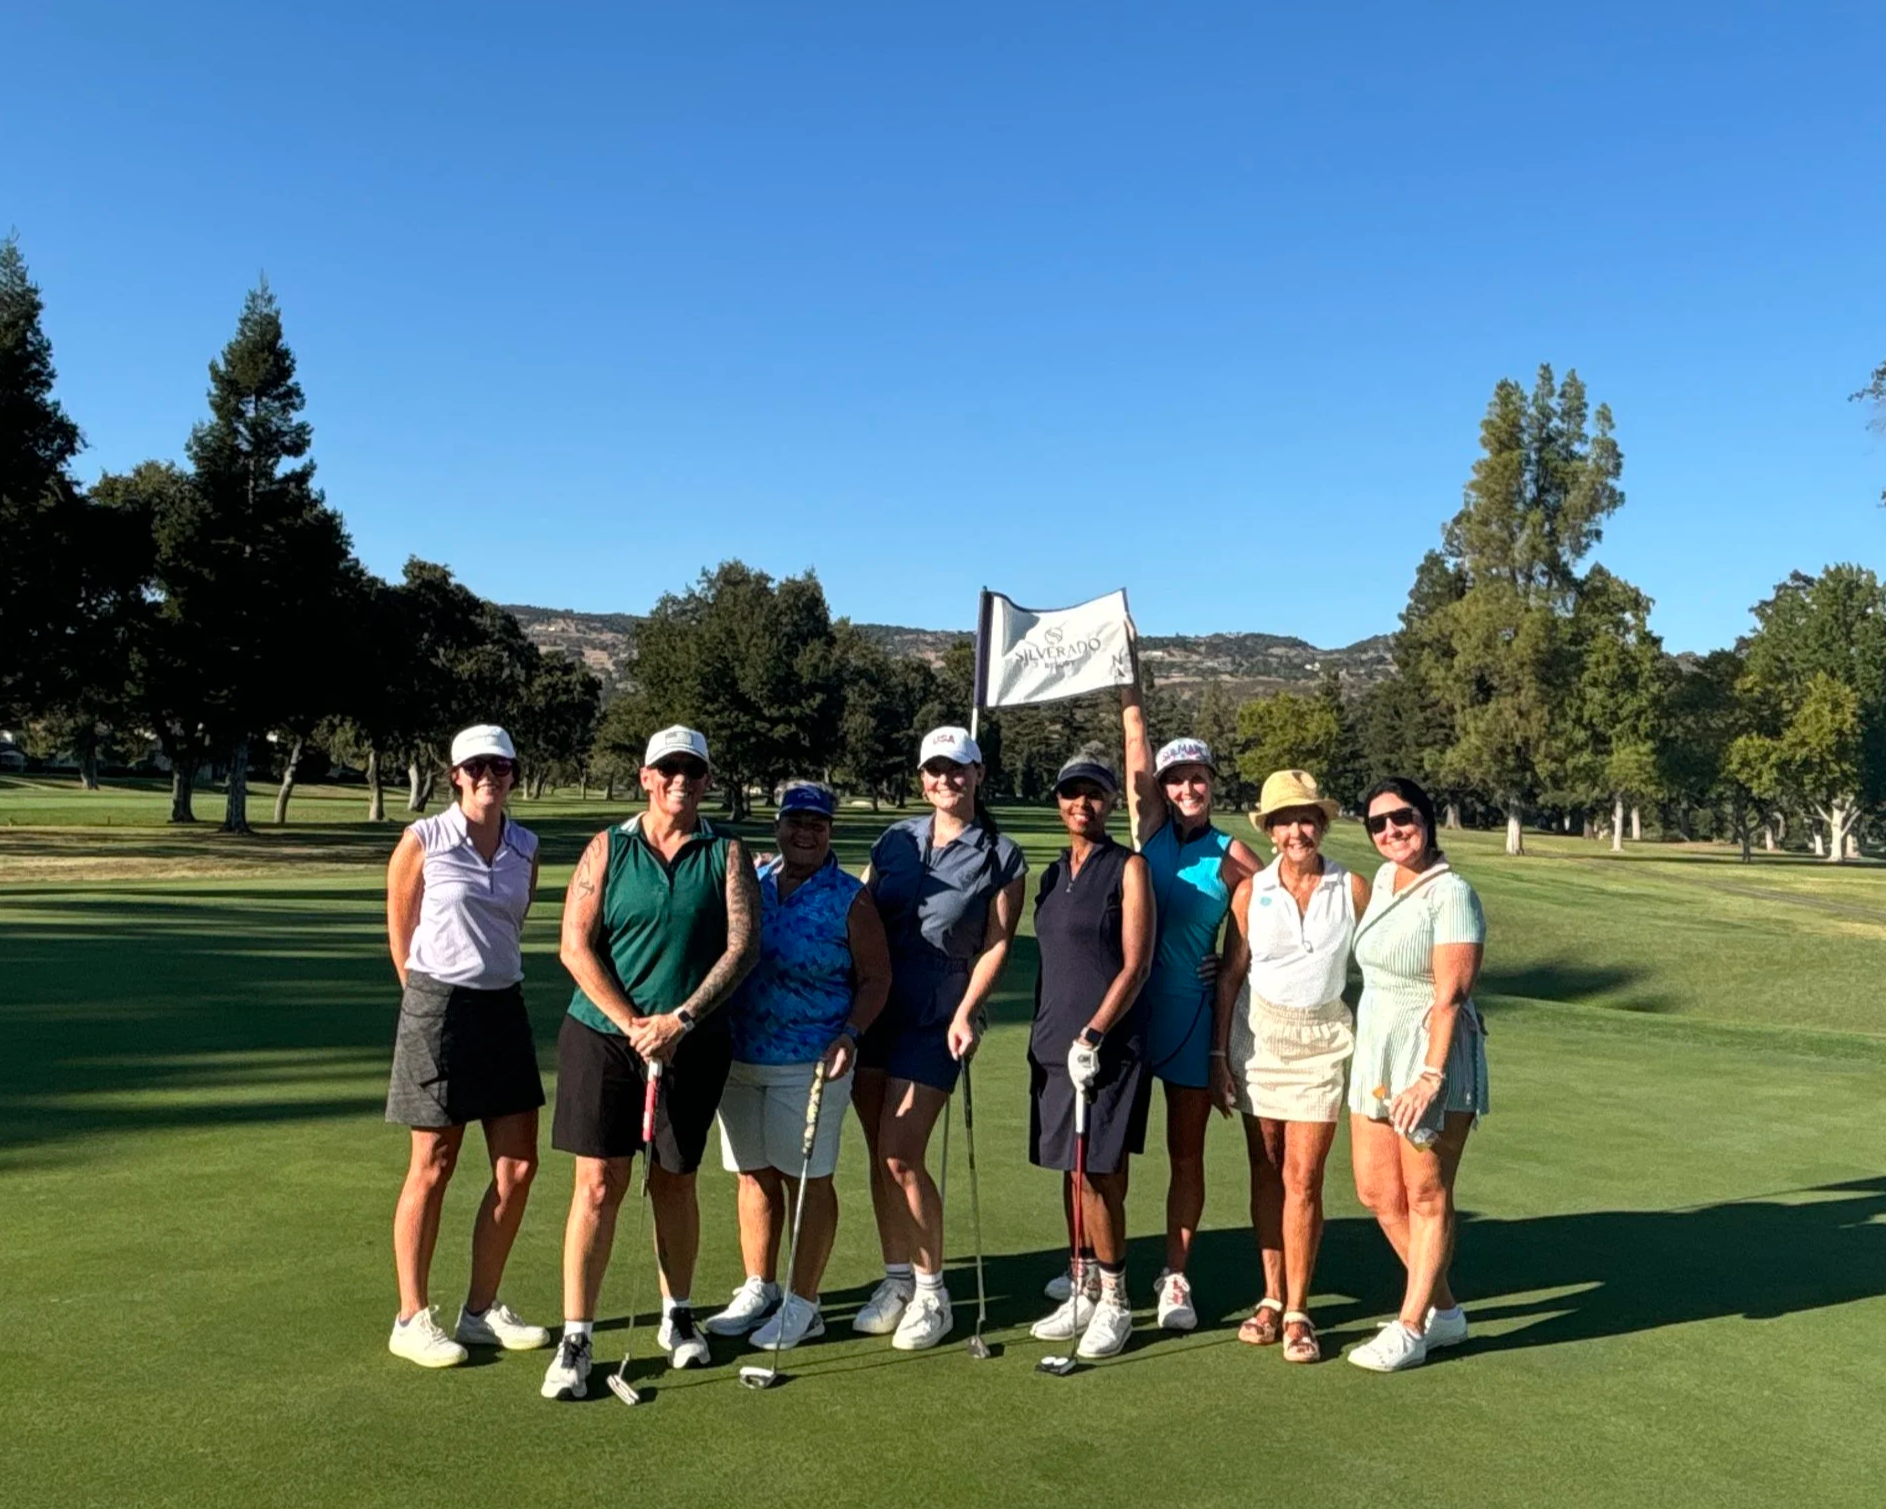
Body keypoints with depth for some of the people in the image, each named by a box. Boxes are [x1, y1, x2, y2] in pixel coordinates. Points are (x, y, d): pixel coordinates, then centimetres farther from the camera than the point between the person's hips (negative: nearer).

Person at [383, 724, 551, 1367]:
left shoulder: (525, 848, 6)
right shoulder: (423, 841, -7)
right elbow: (399, 930, 2)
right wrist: (430, 998, 8)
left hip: (503, 1008, 5)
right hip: (438, 1010, -5)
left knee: (519, 1166, 6)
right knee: (432, 1170, 4)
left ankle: (482, 1311, 21)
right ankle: (411, 1319, 18)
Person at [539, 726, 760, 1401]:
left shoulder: (728, 854, 2)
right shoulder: (608, 849, 2)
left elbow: (743, 945, -6)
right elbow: (576, 945, -4)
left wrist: (680, 1020, -14)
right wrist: (633, 1026, -11)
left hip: (693, 1043, 1)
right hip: (602, 1034, -1)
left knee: (674, 1182, 12)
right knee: (598, 1184, -3)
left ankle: (677, 1316, 30)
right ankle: (575, 1339, 6)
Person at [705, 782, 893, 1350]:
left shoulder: (849, 899, -4)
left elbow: (876, 977, -2)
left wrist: (849, 1036, -15)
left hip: (811, 1065, -4)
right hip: (739, 1056, 5)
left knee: (809, 1178, 3)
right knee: (754, 1175, 13)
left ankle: (803, 1303, 15)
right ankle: (757, 1290, 28)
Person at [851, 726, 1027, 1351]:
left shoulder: (1000, 857, -2)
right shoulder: (895, 840, 9)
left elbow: (996, 945, -3)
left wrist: (965, 1013, -13)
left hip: (937, 1017, -4)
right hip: (874, 1008, 4)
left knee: (901, 1155, -9)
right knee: (880, 1153, 8)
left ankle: (931, 1291, 9)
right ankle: (896, 1277, 24)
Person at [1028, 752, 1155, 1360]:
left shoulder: (1128, 868, -4)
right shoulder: (1053, 874, 15)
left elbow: (1135, 965, -10)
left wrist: (1092, 1035, -16)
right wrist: (1044, 1036, 16)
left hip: (1109, 1043, -6)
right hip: (1055, 1041, 6)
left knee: (1098, 1174, -4)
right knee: (1073, 1172, 12)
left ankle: (1114, 1304, 10)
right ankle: (1083, 1292, 23)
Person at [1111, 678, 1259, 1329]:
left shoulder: (1230, 854, -2)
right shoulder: (1150, 828, 3)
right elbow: (1137, 742, -3)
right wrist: (1128, 686, -8)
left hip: (1190, 1007, -2)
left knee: (1186, 1150, 7)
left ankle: (1175, 1279, 18)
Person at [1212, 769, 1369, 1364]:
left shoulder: (1353, 890, -5)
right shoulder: (1251, 891, -1)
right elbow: (1230, 974, 2)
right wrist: (1219, 1056, 0)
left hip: (1322, 1041, -1)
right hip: (1258, 1036, 2)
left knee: (1303, 1178, -4)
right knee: (1265, 1172, 9)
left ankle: (1297, 1311, 8)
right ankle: (1271, 1298, 22)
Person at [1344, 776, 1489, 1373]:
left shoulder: (1450, 893, -16)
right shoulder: (1382, 879, 9)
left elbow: (1450, 994, -20)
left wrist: (1430, 1076, -24)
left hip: (1434, 1055, -9)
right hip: (1376, 1054, 9)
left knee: (1427, 1198, 3)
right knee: (1376, 1192, 12)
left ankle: (1410, 1329, 15)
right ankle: (1444, 1309, 29)